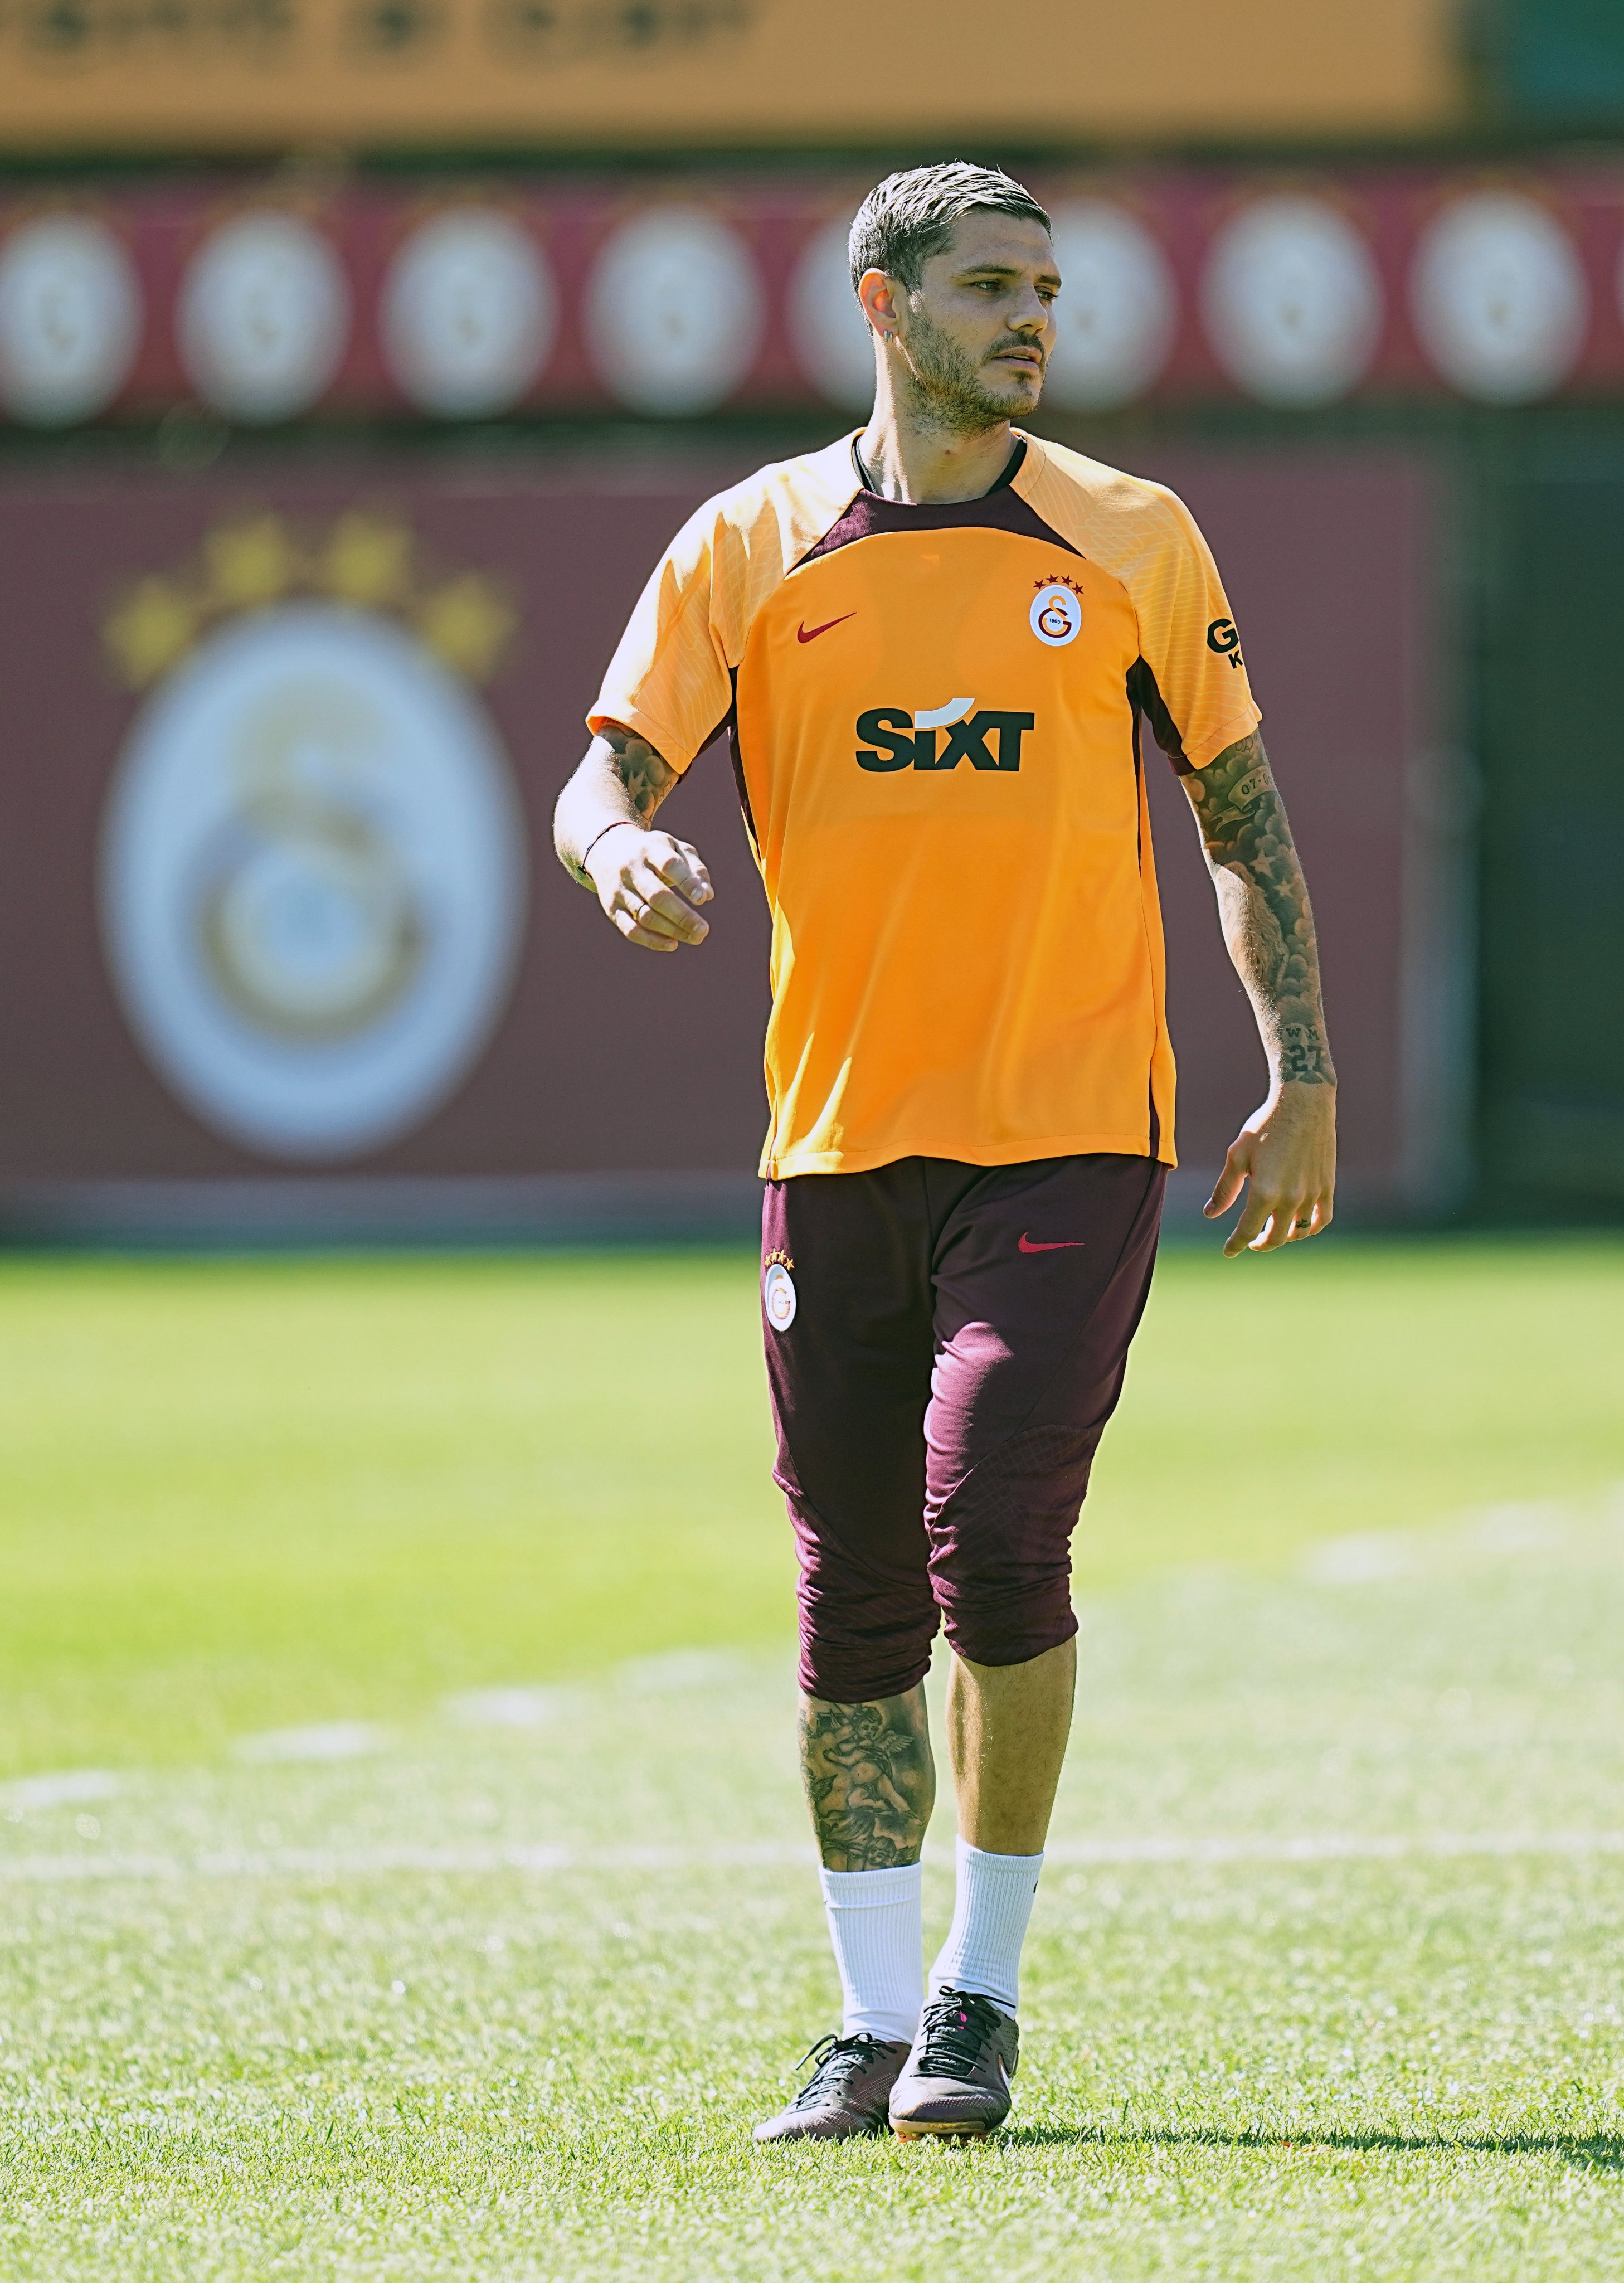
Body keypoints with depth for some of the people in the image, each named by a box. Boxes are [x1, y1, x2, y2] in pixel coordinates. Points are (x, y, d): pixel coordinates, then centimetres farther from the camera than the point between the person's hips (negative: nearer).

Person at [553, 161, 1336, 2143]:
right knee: (855, 1597, 5)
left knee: (994, 1537, -15)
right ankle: (873, 2024, 15)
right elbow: (605, 775, -1)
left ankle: (979, 1997, 0)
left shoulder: (1132, 543, 4)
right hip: (836, 1142, 2)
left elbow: (1240, 810, 11)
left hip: (1070, 1139, -2)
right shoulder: (749, 547, 5)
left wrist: (1303, 1077, 5)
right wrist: (624, 850, -26)